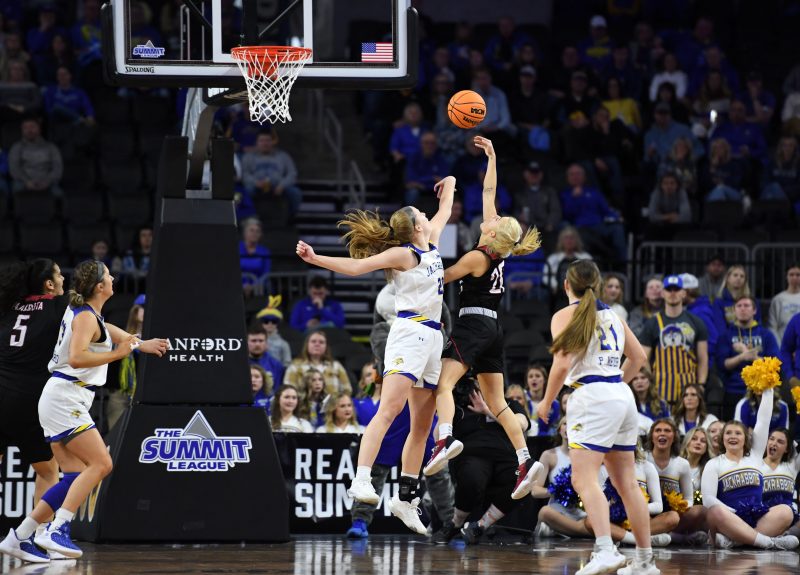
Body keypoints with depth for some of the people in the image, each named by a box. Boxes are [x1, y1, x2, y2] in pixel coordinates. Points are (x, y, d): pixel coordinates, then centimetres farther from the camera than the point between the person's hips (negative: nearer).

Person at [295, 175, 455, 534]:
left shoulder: (431, 244, 16)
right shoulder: (403, 253, -5)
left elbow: (444, 213, 38)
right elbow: (355, 266, -15)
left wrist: (448, 187, 48)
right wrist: (316, 259, -27)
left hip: (432, 339, 8)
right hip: (410, 333, -8)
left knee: (422, 425, 7)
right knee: (389, 409, -23)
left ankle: (406, 499, 10)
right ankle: (361, 480, -36)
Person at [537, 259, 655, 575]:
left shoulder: (565, 315, -3)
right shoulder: (611, 315, 17)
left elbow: (563, 364, -12)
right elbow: (638, 356, 24)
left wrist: (546, 402, 0)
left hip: (593, 397, -7)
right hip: (623, 396, 7)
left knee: (583, 478, -14)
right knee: (626, 482, 12)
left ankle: (606, 549, -32)